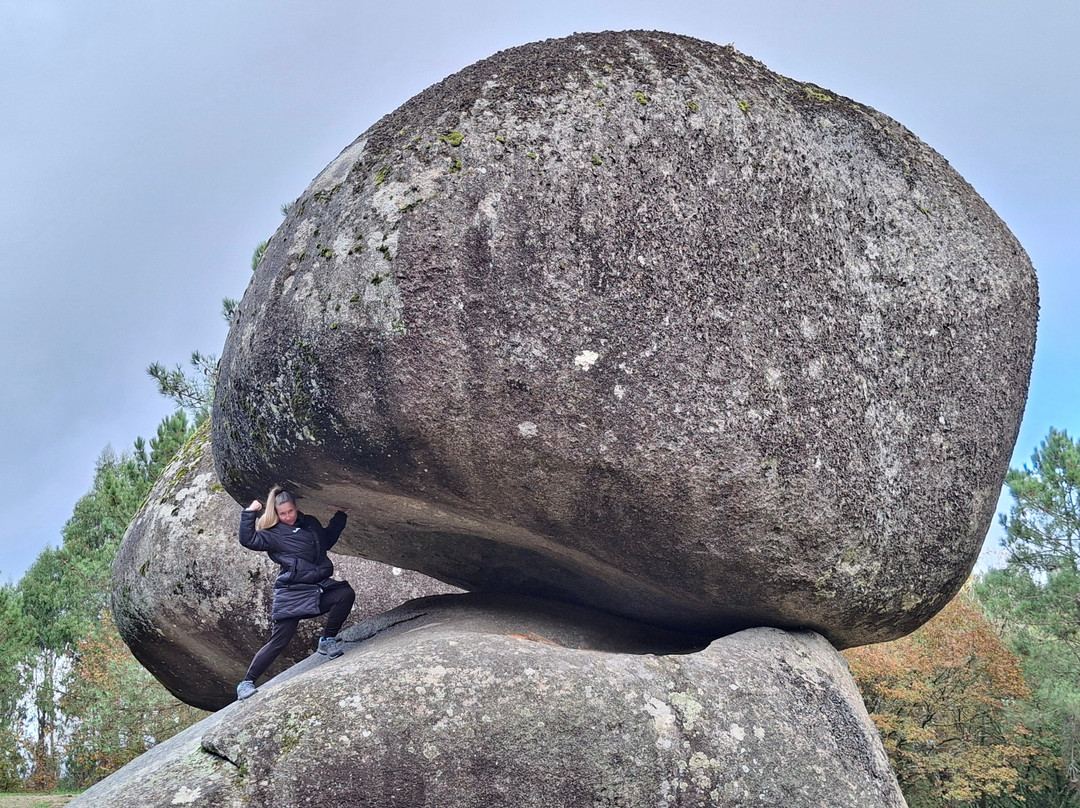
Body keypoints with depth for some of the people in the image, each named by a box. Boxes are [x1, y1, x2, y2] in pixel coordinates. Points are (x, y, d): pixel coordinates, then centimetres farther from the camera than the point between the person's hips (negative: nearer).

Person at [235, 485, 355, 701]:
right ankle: (246, 683, 1)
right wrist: (249, 513, -24)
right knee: (279, 640, -9)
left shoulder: (310, 523, 15)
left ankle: (328, 640, -3)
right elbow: (248, 540, -19)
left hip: (319, 587, 6)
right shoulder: (274, 534, -4)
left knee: (345, 593, -22)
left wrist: (341, 516, 30)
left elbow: (328, 540, 34)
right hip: (291, 593, -6)